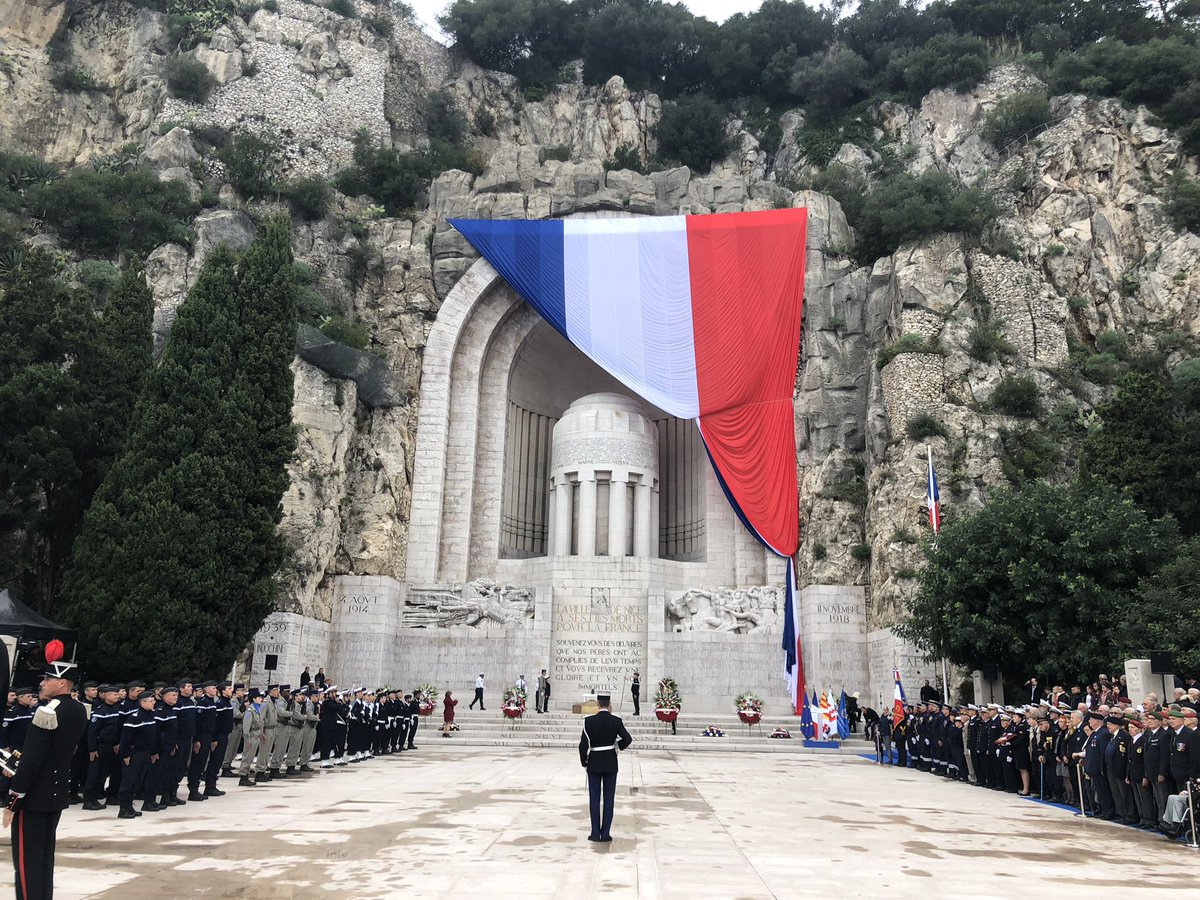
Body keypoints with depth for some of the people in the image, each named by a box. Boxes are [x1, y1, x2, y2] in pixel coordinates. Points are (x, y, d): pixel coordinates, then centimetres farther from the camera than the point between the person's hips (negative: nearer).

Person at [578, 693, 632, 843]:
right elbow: (627, 739, -14)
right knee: (609, 798, 6)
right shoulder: (616, 721, -7)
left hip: (594, 763, -1)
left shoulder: (589, 721, -9)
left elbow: (583, 744, -12)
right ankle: (606, 833, 6)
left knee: (594, 798, 7)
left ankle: (595, 833, 8)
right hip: (611, 763, 1)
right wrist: (618, 746, 6)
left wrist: (584, 762, 2)